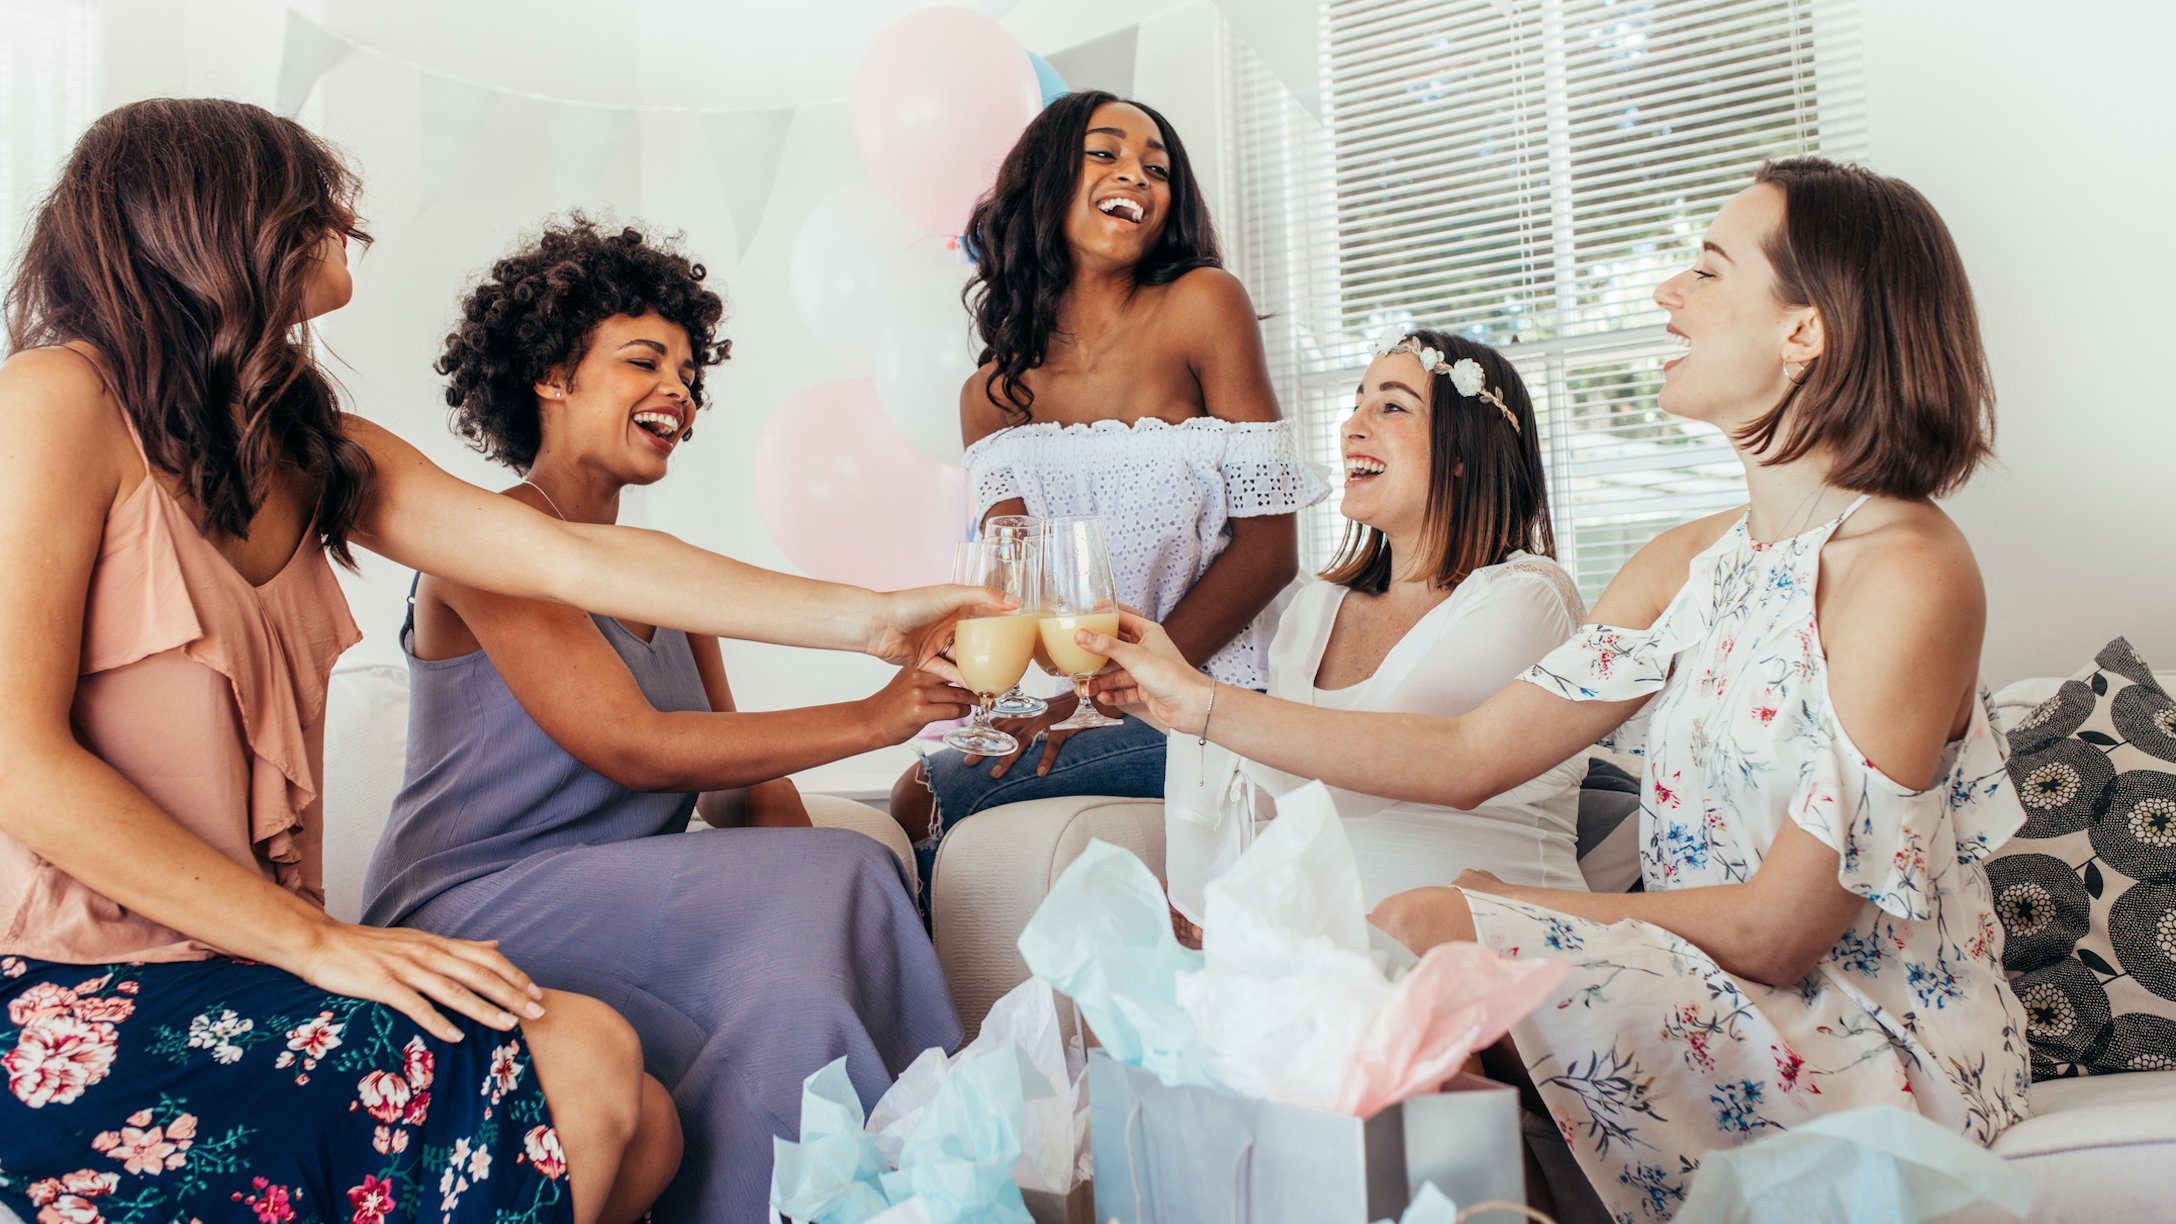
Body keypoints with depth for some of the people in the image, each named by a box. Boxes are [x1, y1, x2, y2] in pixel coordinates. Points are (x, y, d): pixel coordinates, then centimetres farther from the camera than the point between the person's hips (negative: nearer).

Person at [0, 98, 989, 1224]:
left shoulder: (314, 452, 10)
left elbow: (574, 557, 1)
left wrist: (868, 619, -5)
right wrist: (320, 943, -19)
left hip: (233, 962, 7)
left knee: (644, 1127, -10)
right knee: (582, 1062, -20)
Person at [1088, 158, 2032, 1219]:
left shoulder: (1905, 572, -18)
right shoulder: (1692, 564, 6)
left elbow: (1777, 931, -19)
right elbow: (1468, 756, 4)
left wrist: (1504, 908, -14)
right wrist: (1202, 702, 6)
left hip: (1887, 1055, -6)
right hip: (1724, 1008, 7)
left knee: (1428, 933, -23)